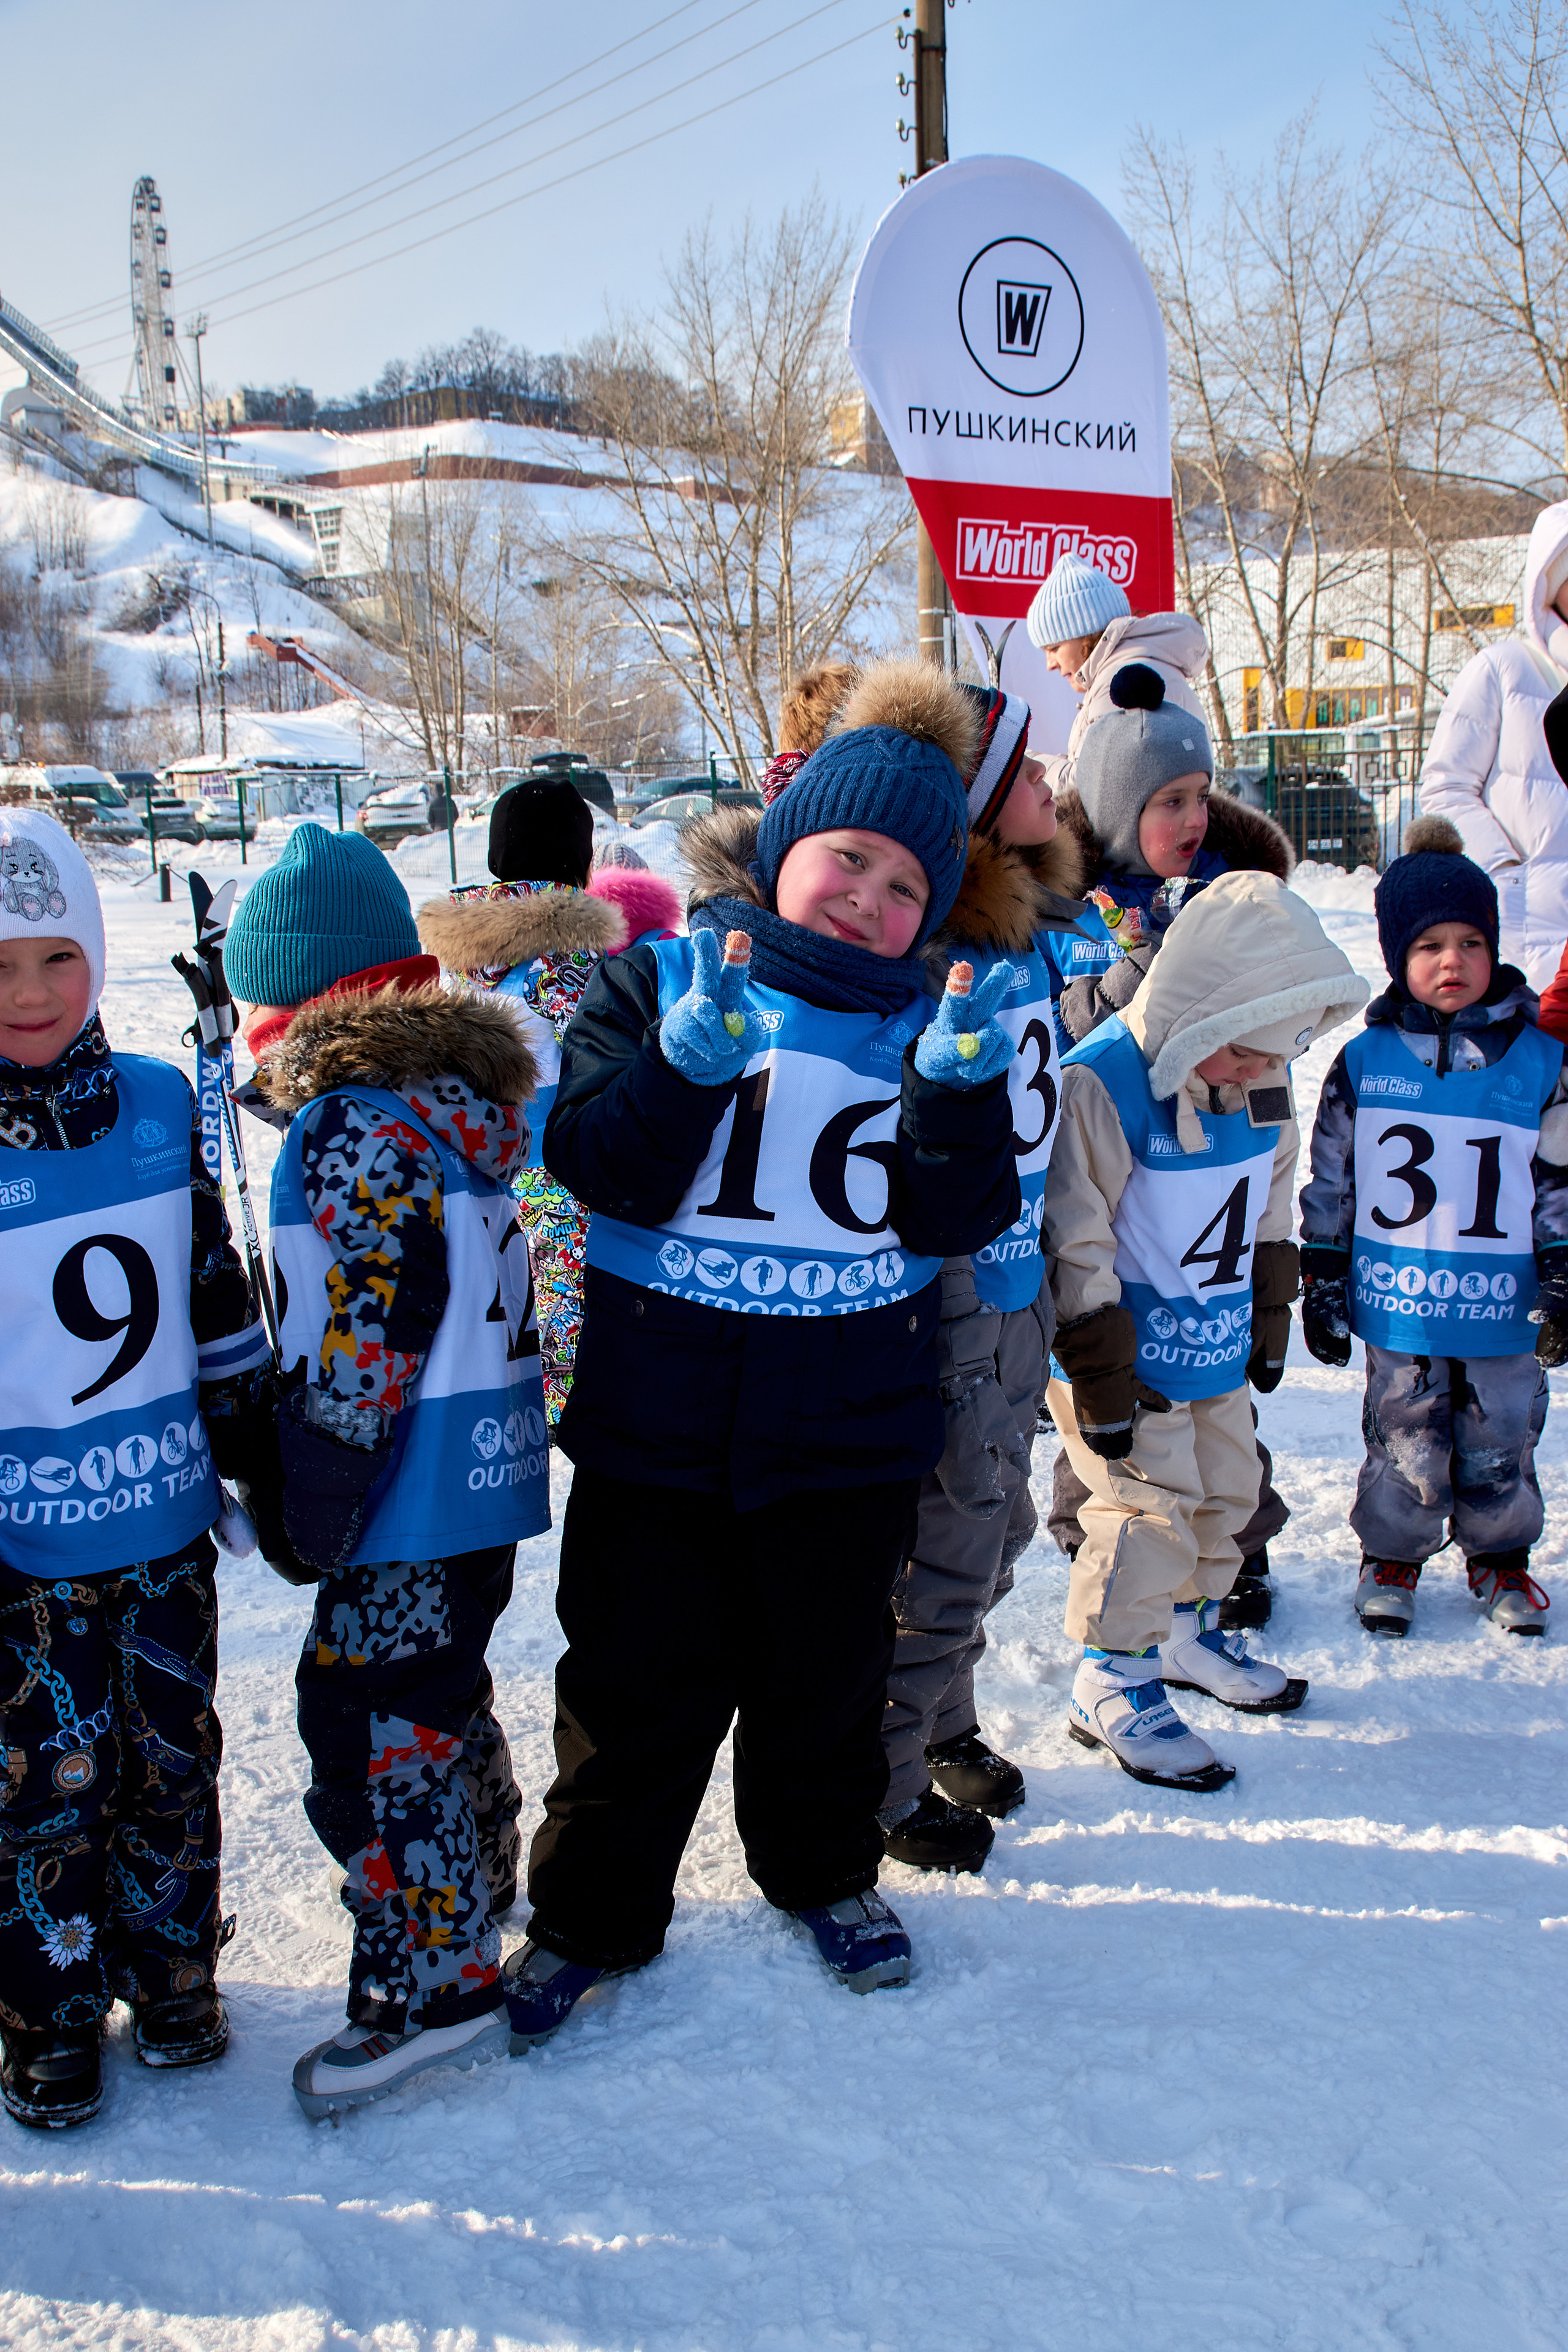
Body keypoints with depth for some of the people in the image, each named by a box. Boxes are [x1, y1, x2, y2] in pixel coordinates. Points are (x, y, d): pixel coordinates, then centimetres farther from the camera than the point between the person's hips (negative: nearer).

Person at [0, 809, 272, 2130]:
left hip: (166, 1517, 4)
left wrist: (258, 1445, 14)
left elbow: (217, 1292, 10)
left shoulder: (158, 1104, -1)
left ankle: (170, 1971, 38)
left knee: (175, 1757, 15)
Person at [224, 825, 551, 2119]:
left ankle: (434, 1985, 9)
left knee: (376, 1719, 0)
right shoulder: (465, 1089, 10)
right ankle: (473, 1893, 41)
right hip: (483, 1471, 10)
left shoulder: (356, 1127, -20)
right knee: (442, 1694, 24)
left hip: (412, 1487, -10)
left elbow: (366, 1337, -22)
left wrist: (313, 1506, -13)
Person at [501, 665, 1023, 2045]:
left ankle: (823, 1871, 42)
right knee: (637, 1683, 8)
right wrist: (686, 1067, -28)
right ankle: (594, 1913, 28)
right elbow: (596, 1170, -12)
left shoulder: (928, 1024, 4)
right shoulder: (660, 981, -3)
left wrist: (956, 1097, -21)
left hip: (853, 1428, 2)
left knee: (830, 1676, 18)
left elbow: (961, 1222, -4)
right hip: (659, 1424, -2)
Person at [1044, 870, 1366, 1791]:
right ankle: (1111, 1684, 12)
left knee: (1226, 1491, 19)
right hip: (1131, 1356, -8)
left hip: (1219, 1350, 8)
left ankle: (1187, 1631, 41)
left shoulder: (1263, 1082, -2)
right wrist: (1100, 1382, -19)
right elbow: (1075, 1248, -22)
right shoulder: (1100, 1086, -26)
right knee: (1149, 1511, -5)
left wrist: (1270, 1318, 18)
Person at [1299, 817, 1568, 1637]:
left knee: (1500, 1445, 14)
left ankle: (1500, 1557, 36)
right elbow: (1330, 1180, 5)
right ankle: (1390, 1557, 32)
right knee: (1404, 1445, 10)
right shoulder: (1364, 1061, -2)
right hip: (1399, 1307, 0)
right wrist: (1323, 1283, 5)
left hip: (1502, 1311, 1)